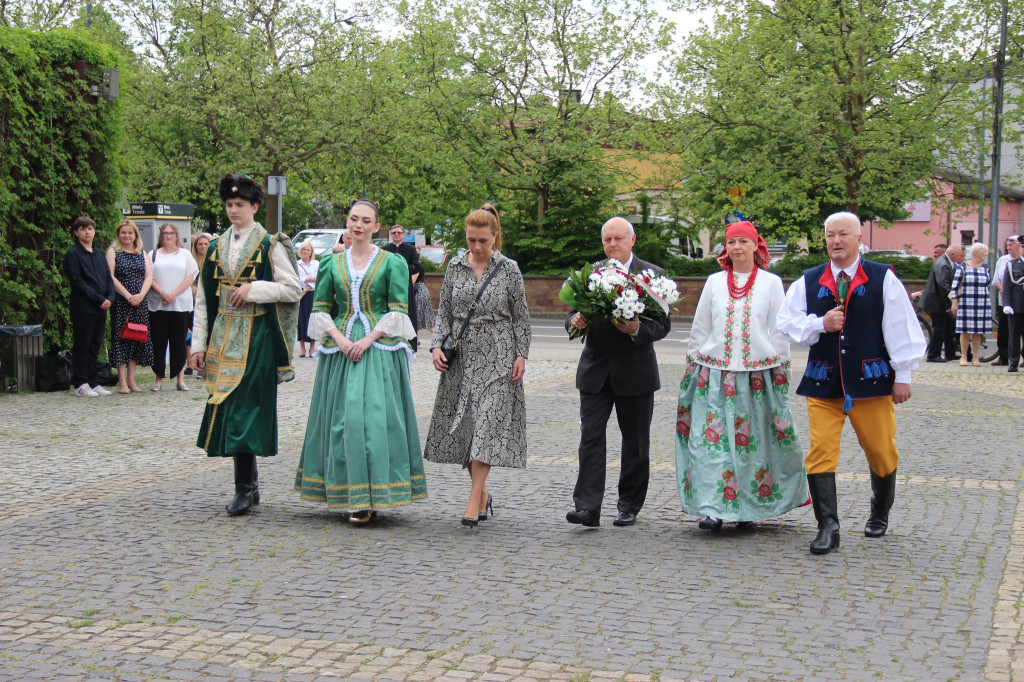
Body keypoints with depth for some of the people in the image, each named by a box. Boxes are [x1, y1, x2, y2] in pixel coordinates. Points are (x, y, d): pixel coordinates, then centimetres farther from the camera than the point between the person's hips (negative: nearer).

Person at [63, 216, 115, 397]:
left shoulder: (100, 255, 18)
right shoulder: (73, 254, -3)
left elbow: (109, 279, 15)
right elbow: (78, 282, -11)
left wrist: (110, 298, -3)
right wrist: (99, 299, -15)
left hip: (101, 309, 6)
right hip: (83, 309, -6)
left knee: (95, 346, 9)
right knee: (82, 346, -3)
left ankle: (93, 382, 13)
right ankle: (79, 385, 1)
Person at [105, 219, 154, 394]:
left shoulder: (142, 253, 14)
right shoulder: (113, 252, 2)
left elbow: (149, 276, 7)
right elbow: (110, 277, -7)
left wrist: (140, 295, -10)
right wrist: (128, 296, -14)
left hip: (140, 302, 4)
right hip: (120, 302, -4)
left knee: (137, 338, 3)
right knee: (121, 339, -4)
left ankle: (131, 379, 10)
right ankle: (122, 381, -2)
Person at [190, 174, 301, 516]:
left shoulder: (270, 246, -2)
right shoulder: (216, 246, 12)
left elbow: (293, 290, -4)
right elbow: (204, 298, 12)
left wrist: (254, 289, -15)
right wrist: (199, 343, 7)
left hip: (256, 337, -5)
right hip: (223, 336, 5)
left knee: (245, 408, -10)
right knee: (227, 407, 5)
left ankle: (244, 487, -4)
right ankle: (249, 485, 15)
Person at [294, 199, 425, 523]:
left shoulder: (392, 263, 3)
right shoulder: (332, 264, 12)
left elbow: (398, 312, -3)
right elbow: (319, 308, 9)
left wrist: (368, 339, -13)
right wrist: (338, 337, -7)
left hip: (380, 350, -3)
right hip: (340, 350, 3)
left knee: (375, 417, -9)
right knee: (341, 418, 1)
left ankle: (369, 498, -6)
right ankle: (348, 493, 10)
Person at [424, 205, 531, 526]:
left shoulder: (509, 269, -1)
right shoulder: (455, 267, 6)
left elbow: (521, 317, 3)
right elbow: (444, 311, 10)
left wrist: (521, 355, -4)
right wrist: (437, 346, -2)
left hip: (497, 358, -3)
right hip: (461, 356, 3)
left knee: (488, 425, -9)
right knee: (463, 425, 5)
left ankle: (475, 499, -7)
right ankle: (483, 494, 19)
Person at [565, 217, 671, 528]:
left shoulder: (652, 275, -2)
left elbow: (663, 324, -6)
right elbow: (573, 314, 9)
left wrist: (637, 329, -26)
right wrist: (574, 321, -15)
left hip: (635, 372, -2)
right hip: (595, 371, 2)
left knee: (635, 443, 8)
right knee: (590, 437, -7)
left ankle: (629, 505, 21)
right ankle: (587, 507, -9)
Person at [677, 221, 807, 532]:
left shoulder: (771, 283, 5)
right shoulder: (714, 282, 10)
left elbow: (779, 331, 7)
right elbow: (700, 328, 14)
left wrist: (779, 369, 3)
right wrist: (693, 365, 11)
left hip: (759, 373, -1)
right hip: (715, 373, 1)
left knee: (753, 440, 3)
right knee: (713, 438, -7)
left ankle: (748, 506, 16)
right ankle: (713, 509, -8)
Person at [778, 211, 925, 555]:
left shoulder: (883, 279, -1)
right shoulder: (808, 282, 5)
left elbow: (900, 329, -1)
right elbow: (786, 323, 5)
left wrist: (902, 376, -2)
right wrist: (819, 324, -12)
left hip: (871, 380, -1)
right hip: (823, 382, 1)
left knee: (881, 452, 9)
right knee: (820, 452, -9)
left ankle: (879, 515, 34)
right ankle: (828, 527, -6)